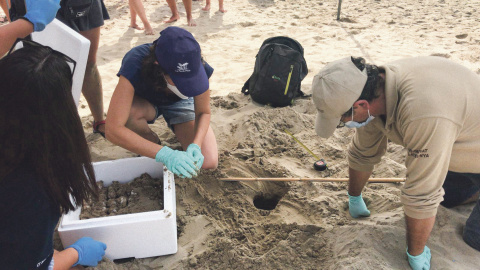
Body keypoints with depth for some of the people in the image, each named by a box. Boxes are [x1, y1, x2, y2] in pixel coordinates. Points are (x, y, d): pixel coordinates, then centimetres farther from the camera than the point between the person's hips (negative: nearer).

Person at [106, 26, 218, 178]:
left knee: (209, 163, -19)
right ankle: (152, 141, -4)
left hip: (179, 103, 0)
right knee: (129, 112, -39)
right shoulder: (134, 66, -40)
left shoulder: (197, 68, -33)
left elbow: (203, 113, -17)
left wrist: (195, 145, -37)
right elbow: (113, 130, -45)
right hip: (145, 103, 0)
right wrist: (164, 154, -53)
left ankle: (178, 131, 13)